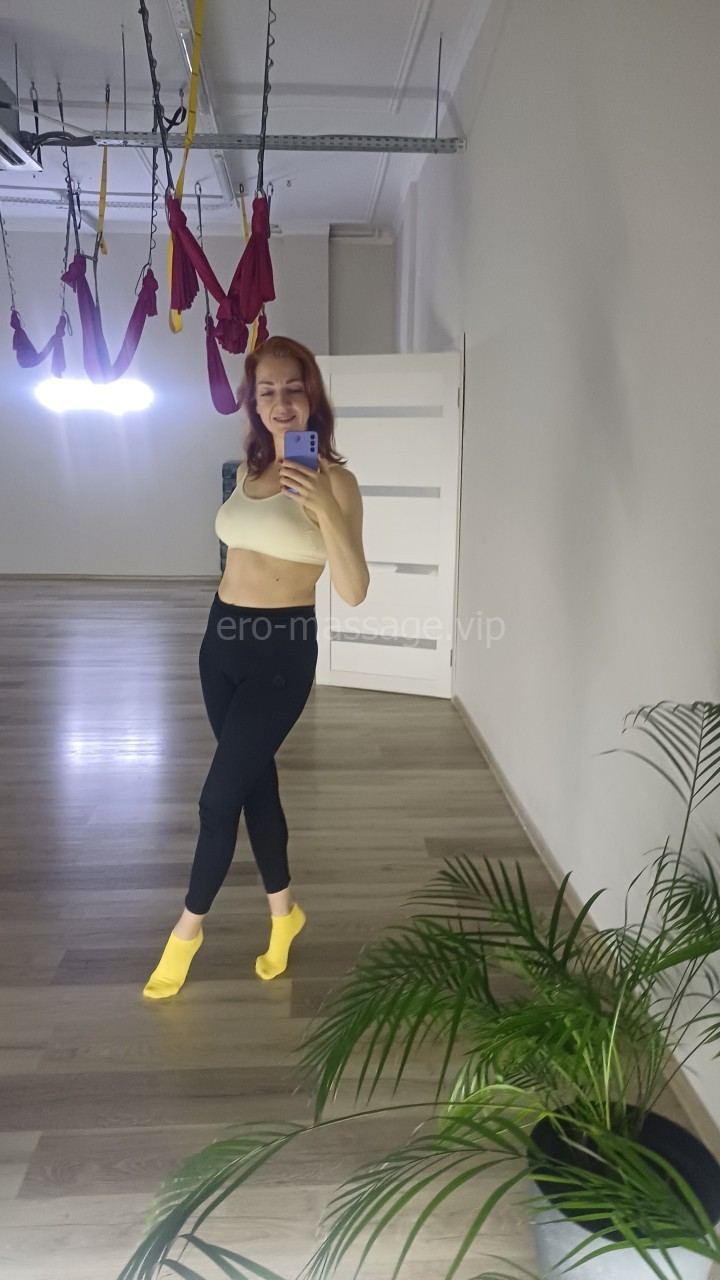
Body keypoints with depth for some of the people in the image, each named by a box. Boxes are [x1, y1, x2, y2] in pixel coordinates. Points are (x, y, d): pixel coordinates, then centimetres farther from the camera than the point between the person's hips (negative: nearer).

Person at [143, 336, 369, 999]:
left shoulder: (333, 479, -12)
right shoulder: (250, 467, 8)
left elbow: (355, 591, -21)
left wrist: (327, 511, -34)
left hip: (282, 651, -7)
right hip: (223, 638, 7)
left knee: (219, 795, 0)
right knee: (255, 780, 15)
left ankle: (188, 927, 24)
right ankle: (283, 912, 34)